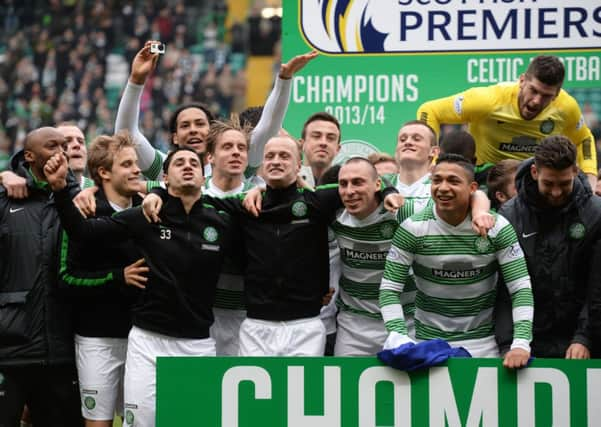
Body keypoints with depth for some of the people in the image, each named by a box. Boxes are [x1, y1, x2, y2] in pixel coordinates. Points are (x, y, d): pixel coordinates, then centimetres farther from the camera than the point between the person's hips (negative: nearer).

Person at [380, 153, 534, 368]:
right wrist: (399, 337, -24)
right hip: (428, 342, 0)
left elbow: (521, 288, -11)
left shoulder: (497, 227, -9)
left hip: (482, 344, 0)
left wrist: (521, 344, -24)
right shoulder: (413, 229, -9)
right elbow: (390, 289, -8)